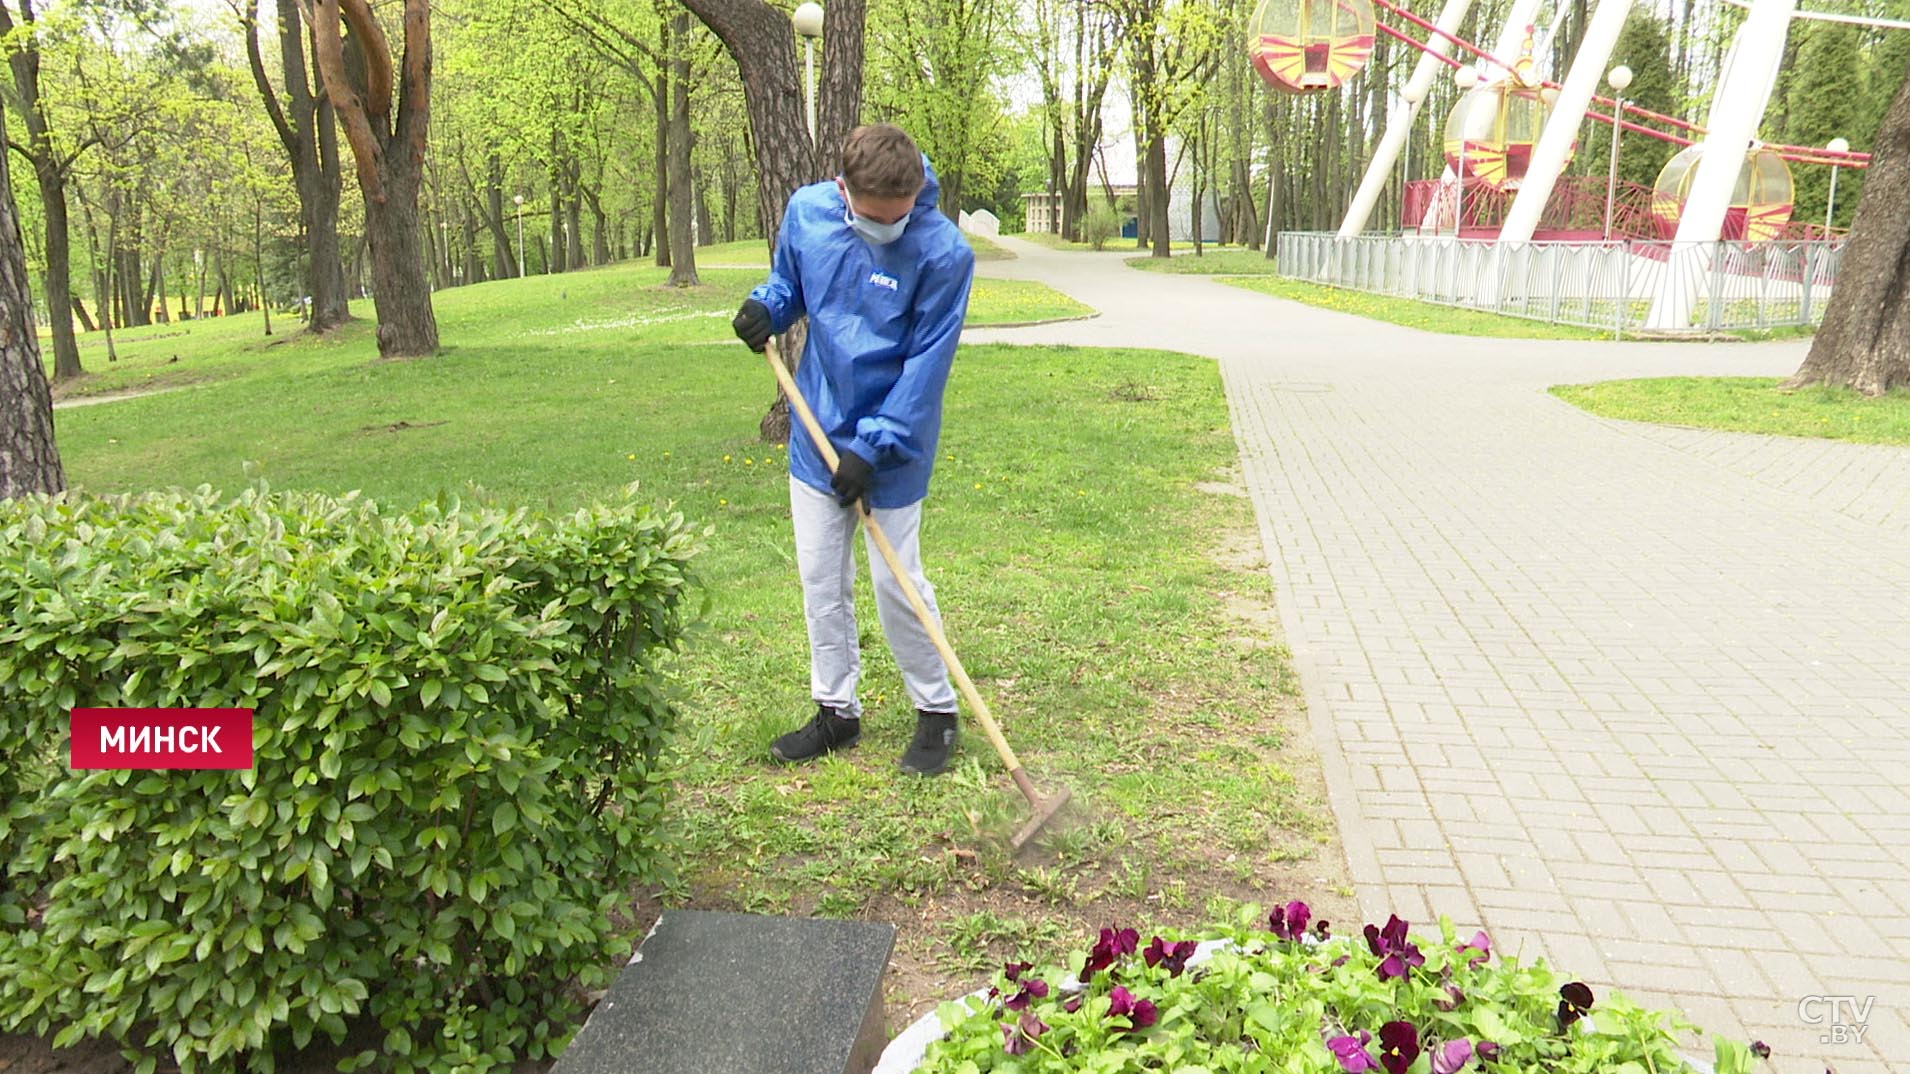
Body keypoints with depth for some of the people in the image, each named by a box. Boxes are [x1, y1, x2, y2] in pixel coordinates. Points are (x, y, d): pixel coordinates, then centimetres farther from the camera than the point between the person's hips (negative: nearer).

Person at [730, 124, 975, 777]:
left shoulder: (944, 252, -20)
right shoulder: (806, 212, -7)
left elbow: (926, 364, -17)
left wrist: (873, 447, -19)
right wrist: (766, 307, -9)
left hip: (892, 445, -5)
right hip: (817, 435, 5)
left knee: (897, 584, 1)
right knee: (821, 581, 11)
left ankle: (937, 712, 22)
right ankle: (836, 711, 27)